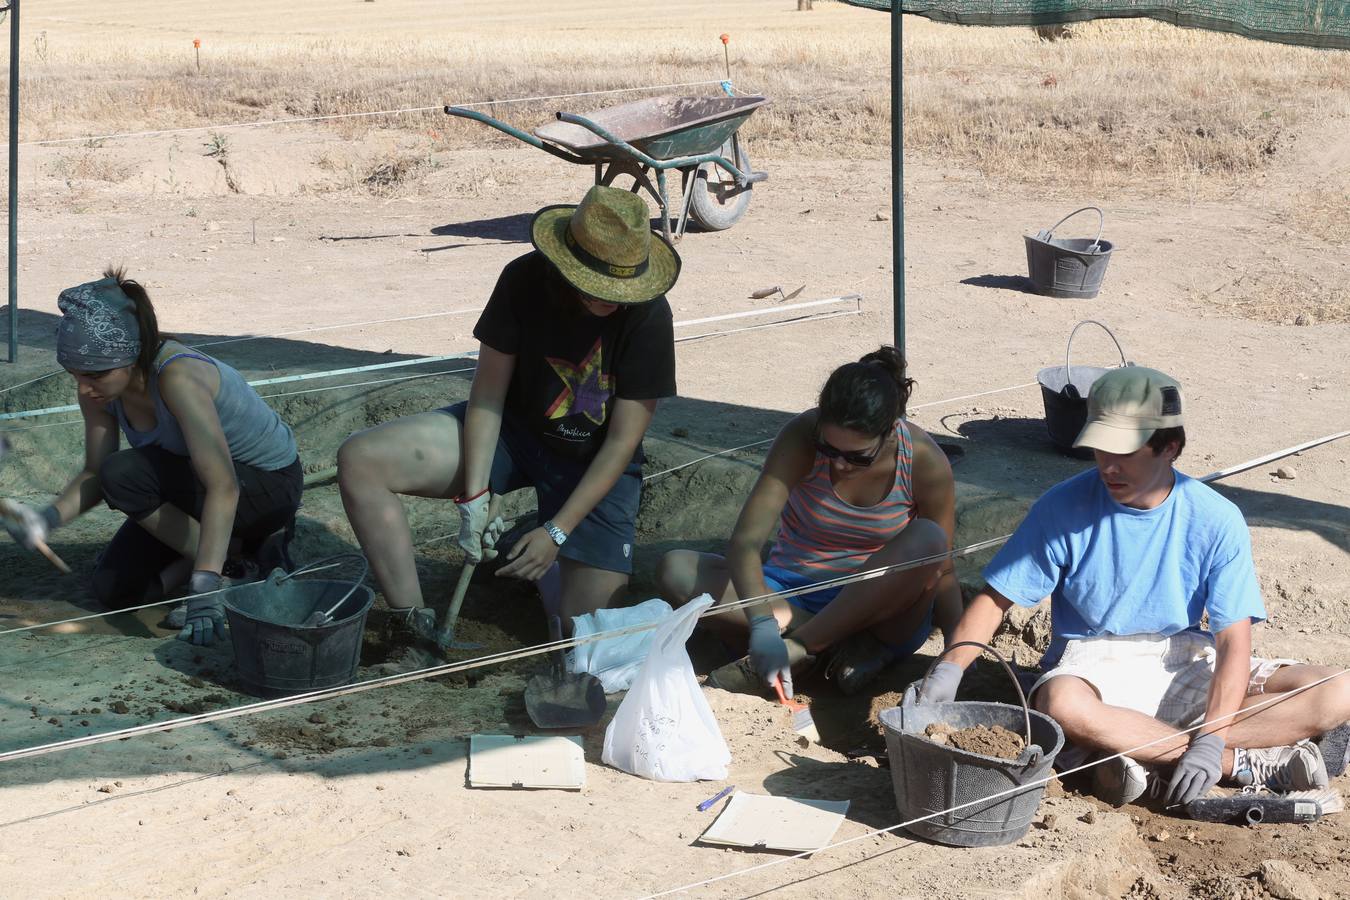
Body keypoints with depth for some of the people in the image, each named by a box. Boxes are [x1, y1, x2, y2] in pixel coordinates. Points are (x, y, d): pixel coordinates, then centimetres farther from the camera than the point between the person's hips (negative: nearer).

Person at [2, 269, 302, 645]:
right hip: (192, 483, 8)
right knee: (113, 589, -2)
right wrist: (50, 518, -27)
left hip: (269, 485, -8)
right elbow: (95, 474, -5)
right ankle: (247, 540, 9)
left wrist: (204, 588, -47)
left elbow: (223, 487, -41)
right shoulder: (98, 389, -13)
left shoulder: (178, 378, -36)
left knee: (124, 473, -29)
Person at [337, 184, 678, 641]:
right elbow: (489, 392, -12)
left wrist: (557, 533, -22)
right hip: (512, 429, 2)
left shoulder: (648, 315, -24)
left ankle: (538, 553, 21)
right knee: (360, 459, -19)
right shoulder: (525, 279, -18)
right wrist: (474, 496, -22)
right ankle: (414, 623, -12)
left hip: (595, 464, -2)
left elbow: (622, 442, -19)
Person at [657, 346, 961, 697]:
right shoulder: (801, 438, -19)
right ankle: (849, 644, -24)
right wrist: (763, 626, -44)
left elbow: (941, 571, -7)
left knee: (926, 538, -32)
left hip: (881, 609, -1)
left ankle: (798, 647, -26)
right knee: (676, 569, -24)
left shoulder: (924, 462, -17)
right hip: (791, 599, 1)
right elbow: (745, 542, -28)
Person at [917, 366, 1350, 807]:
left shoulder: (1215, 519, -9)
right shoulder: (1064, 507, -9)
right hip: (1093, 667, -2)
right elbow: (996, 598, -5)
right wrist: (949, 669, -24)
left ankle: (1150, 762, -27)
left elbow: (1233, 641, -13)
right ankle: (1248, 764, -24)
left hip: (1185, 663, 2)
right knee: (1062, 704, -40)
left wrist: (1210, 741, -27)